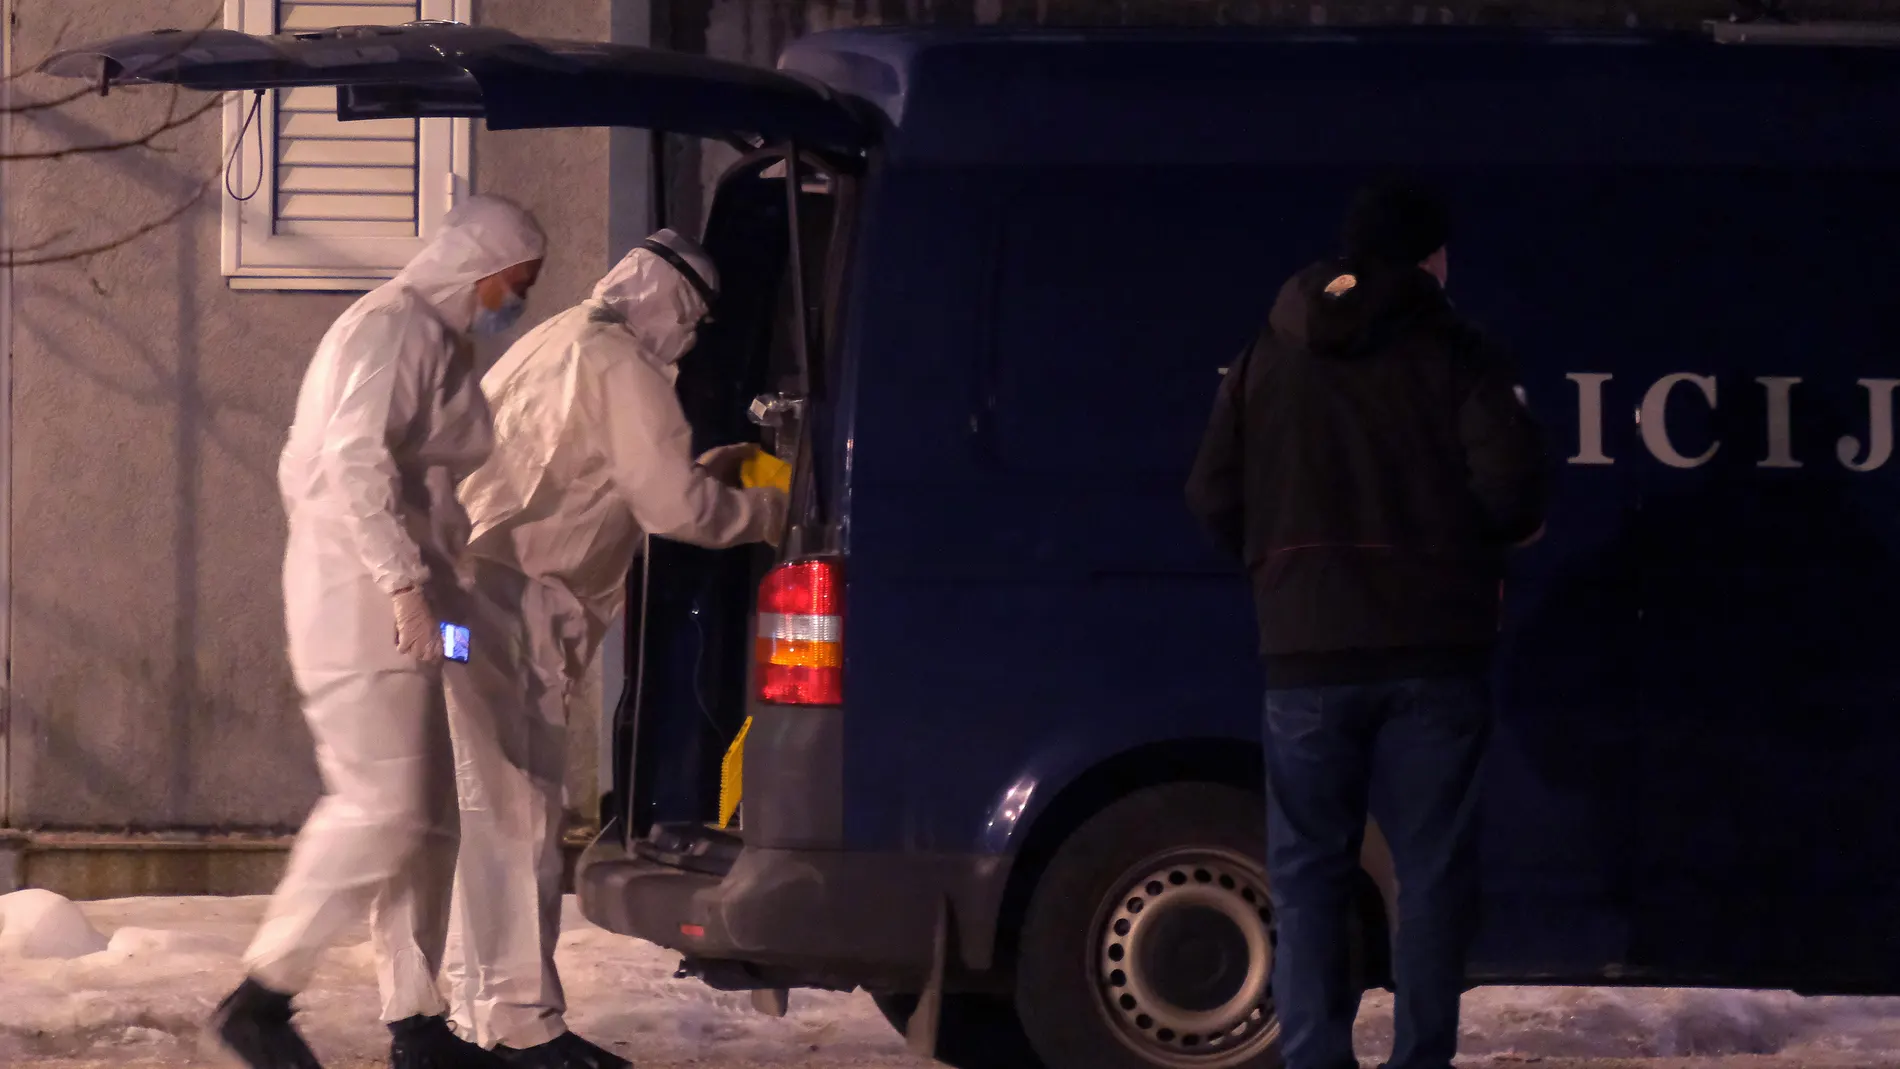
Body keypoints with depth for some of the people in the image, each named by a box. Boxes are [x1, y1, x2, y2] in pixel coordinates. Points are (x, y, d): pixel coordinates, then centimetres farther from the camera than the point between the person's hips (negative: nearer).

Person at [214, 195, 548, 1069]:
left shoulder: (435, 340, 22)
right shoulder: (397, 330, -10)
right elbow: (356, 461, -23)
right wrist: (402, 580, -29)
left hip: (411, 620, 11)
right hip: (369, 612, -11)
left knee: (427, 822, 8)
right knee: (380, 810, -15)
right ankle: (263, 992, -11)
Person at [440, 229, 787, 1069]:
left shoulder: (562, 346, 22)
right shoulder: (621, 369, -10)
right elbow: (674, 507, -12)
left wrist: (703, 472, 25)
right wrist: (771, 513, 1)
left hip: (471, 590, 10)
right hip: (506, 604, -10)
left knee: (490, 810, 14)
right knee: (513, 815, -9)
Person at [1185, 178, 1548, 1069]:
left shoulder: (1269, 358, 9)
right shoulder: (1455, 357, -1)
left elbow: (1213, 500, 7)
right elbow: (1509, 483, -13)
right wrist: (1509, 535, 9)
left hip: (1306, 652, 2)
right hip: (1431, 651, -2)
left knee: (1307, 871, 6)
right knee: (1431, 870, 3)